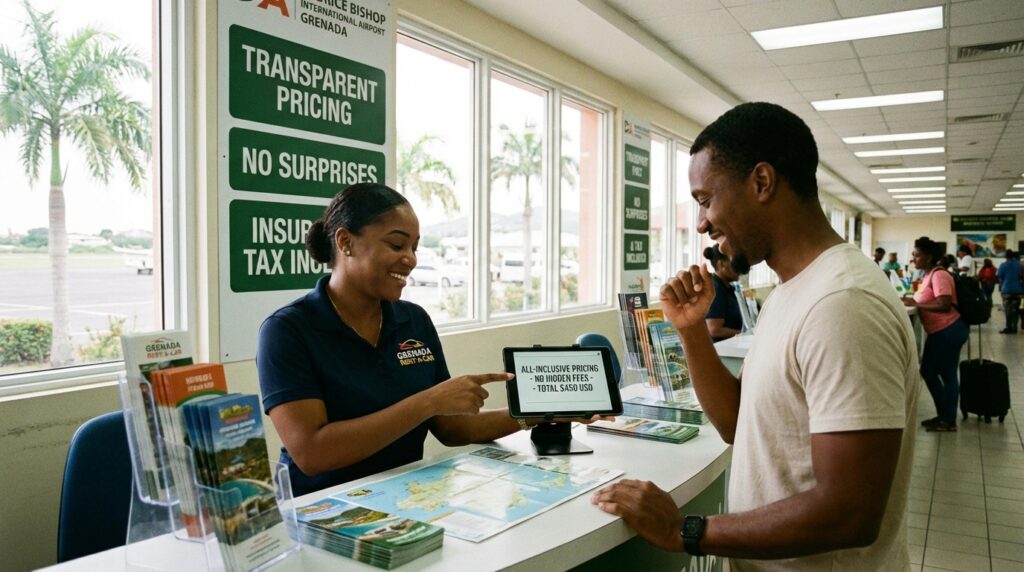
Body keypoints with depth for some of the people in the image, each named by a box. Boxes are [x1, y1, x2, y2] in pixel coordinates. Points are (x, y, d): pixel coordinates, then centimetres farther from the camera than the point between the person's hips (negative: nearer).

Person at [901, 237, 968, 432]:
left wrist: (916, 304, -23)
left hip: (949, 330, -10)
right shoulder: (928, 274, 11)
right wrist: (913, 300, 0)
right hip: (938, 332, 10)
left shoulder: (939, 275, -18)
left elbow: (944, 305, -26)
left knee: (948, 375, 0)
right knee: (928, 371, 14)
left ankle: (949, 421, 12)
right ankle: (942, 415, 26)